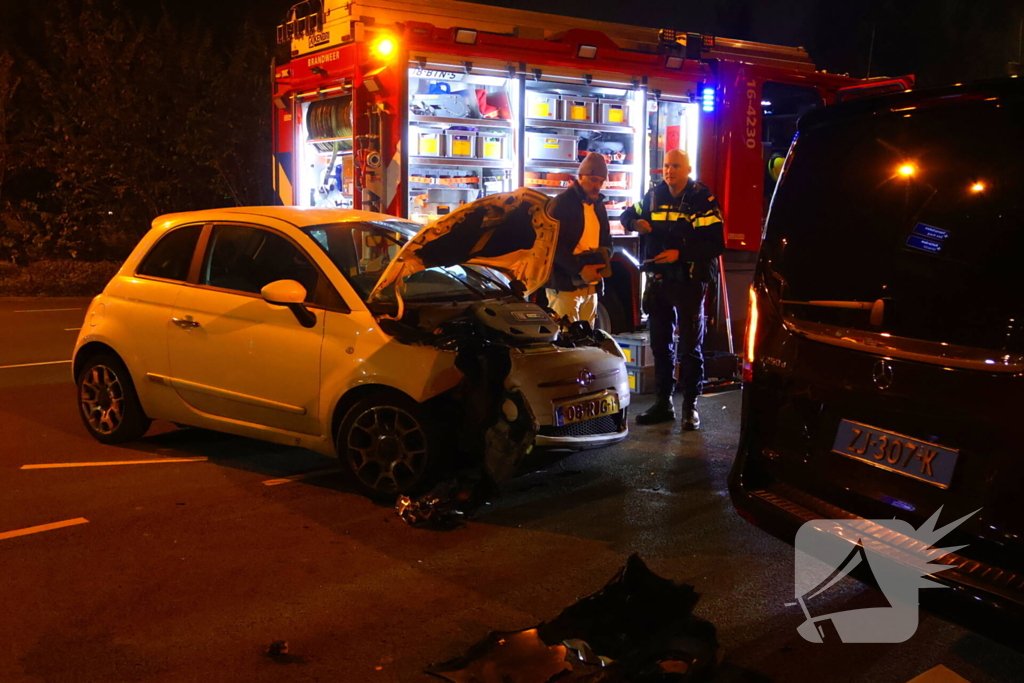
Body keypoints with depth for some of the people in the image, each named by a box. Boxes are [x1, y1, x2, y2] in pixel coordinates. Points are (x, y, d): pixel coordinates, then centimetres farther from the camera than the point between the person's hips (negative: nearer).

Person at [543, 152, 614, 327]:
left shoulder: (598, 206, 16)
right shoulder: (561, 203, -6)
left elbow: (606, 240, 24)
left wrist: (603, 260, 0)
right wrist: (580, 269, -21)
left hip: (591, 286, 7)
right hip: (564, 284, -7)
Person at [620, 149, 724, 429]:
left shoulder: (702, 199, -9)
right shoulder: (655, 195, 8)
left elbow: (715, 244, -15)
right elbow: (627, 215, 21)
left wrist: (681, 253, -24)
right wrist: (636, 223, -3)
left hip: (689, 282, -6)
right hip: (658, 280, 6)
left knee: (690, 346, 0)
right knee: (660, 345, 12)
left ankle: (690, 405, 9)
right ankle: (663, 402, 22)